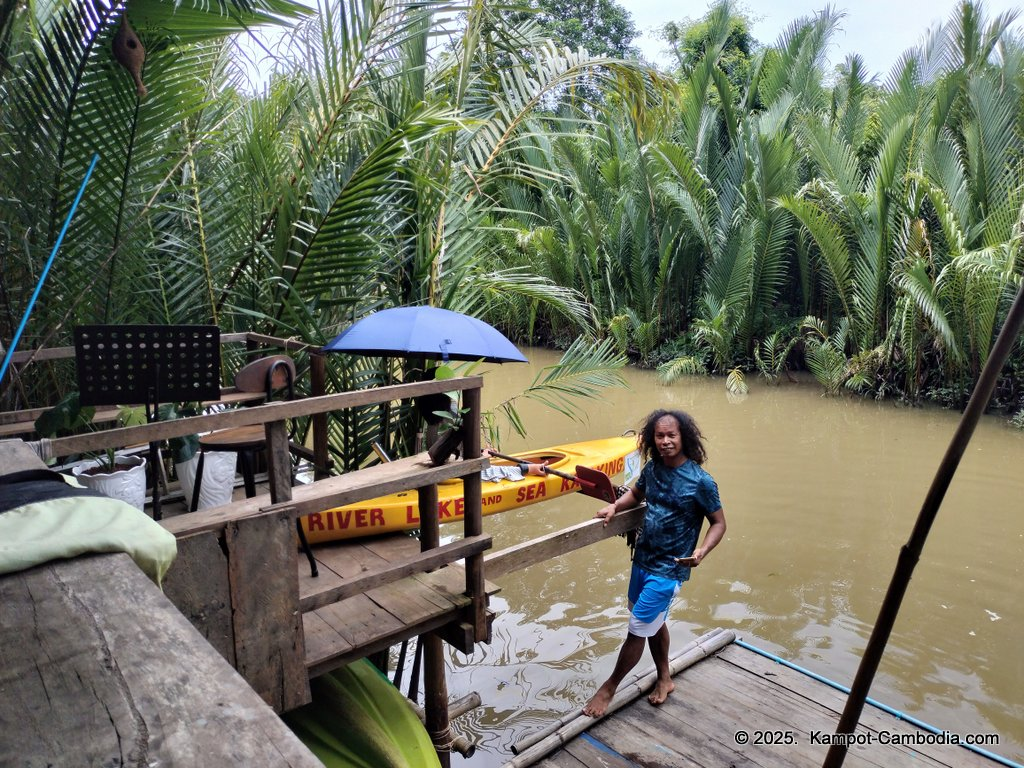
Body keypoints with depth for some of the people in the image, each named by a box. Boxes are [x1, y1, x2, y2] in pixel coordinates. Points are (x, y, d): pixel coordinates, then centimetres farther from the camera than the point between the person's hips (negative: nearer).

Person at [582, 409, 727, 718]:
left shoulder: (700, 481, -20)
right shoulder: (652, 468, -3)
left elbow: (719, 523, -10)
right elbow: (636, 493, 16)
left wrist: (701, 551, -28)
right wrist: (615, 506, -4)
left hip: (668, 569, -7)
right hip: (642, 559, 7)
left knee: (637, 630, 2)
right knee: (654, 622, 23)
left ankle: (609, 688, 20)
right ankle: (664, 679, 44)